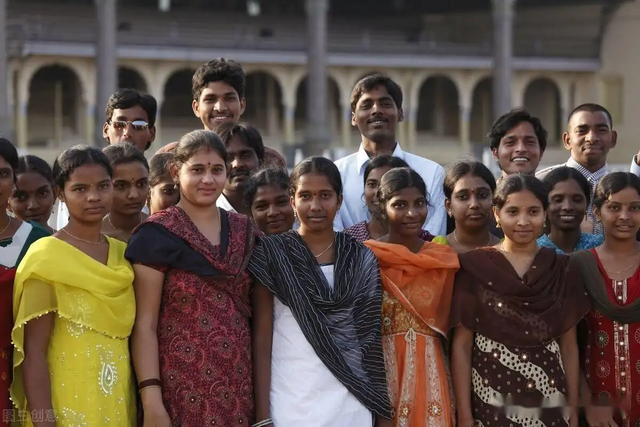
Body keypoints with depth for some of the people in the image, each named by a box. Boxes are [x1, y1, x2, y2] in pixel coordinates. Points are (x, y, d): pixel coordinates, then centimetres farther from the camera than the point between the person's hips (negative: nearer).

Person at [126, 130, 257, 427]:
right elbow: (145, 324, -9)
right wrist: (151, 401, -17)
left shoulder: (245, 232, 9)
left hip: (238, 387, 4)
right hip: (181, 389, -4)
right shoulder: (157, 235, -6)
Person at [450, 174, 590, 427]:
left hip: (549, 404, 2)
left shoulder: (563, 271, 4)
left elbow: (569, 346, 7)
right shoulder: (474, 267, -4)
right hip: (491, 401, -2)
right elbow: (462, 344, -4)